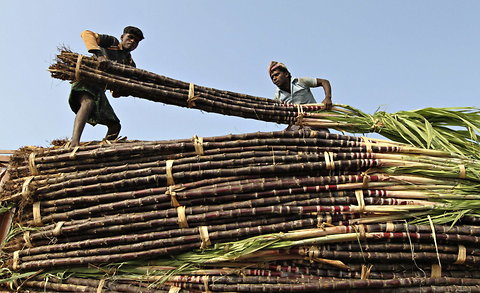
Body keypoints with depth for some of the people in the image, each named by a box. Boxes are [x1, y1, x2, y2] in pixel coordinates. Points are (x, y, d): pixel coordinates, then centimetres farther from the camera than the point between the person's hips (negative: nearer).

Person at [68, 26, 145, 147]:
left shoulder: (130, 64, 20)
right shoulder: (112, 42, 10)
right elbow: (86, 34, -6)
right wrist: (99, 54, -21)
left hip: (99, 90, 7)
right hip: (86, 80, -7)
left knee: (115, 125, -2)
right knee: (88, 102, -38)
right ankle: (74, 143, -58)